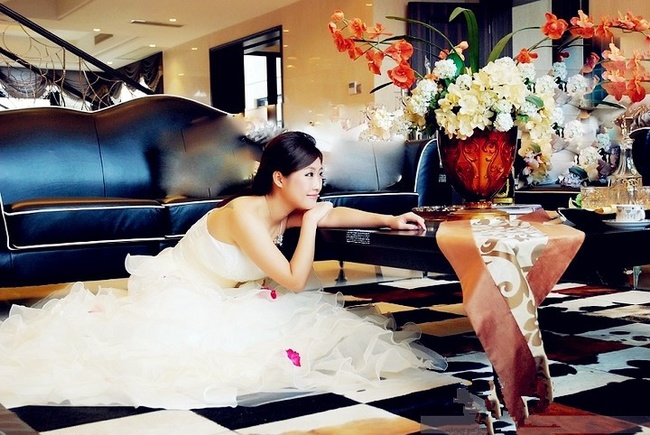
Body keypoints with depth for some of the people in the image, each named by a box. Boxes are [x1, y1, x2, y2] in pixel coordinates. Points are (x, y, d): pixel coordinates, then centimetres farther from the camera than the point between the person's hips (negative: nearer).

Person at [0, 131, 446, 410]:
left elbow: (338, 213, 10)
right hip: (172, 291, -9)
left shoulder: (285, 210, -6)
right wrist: (310, 223, -25)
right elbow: (295, 280, -31)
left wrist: (390, 219, 3)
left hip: (209, 299, 9)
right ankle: (95, 315, 7)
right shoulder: (245, 214, -31)